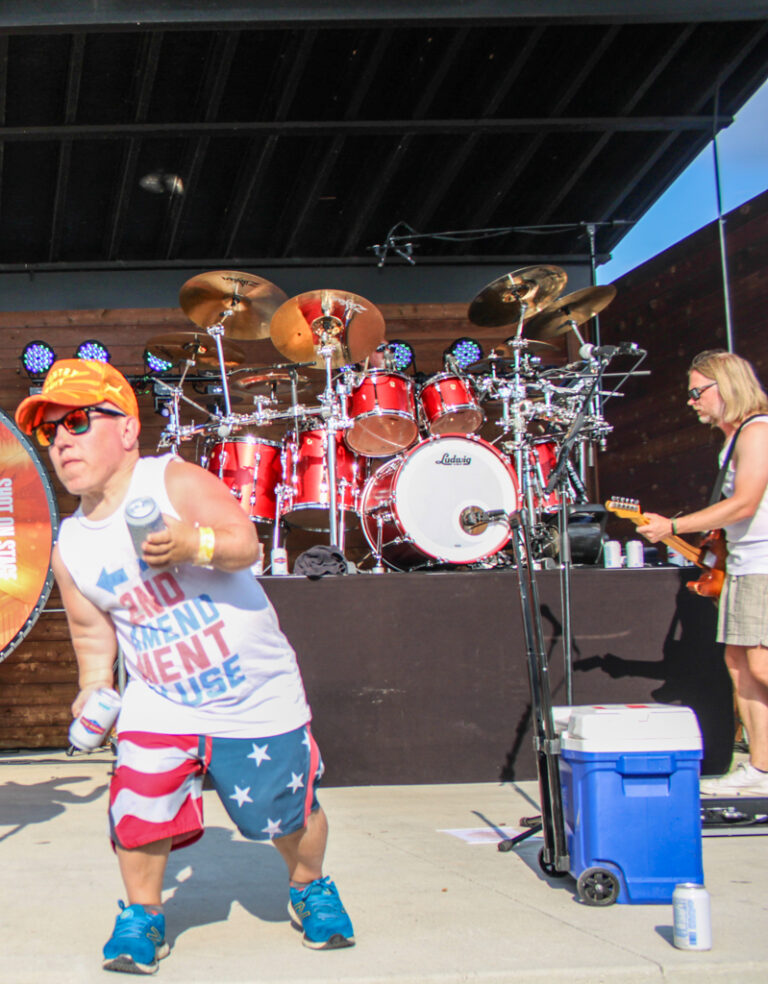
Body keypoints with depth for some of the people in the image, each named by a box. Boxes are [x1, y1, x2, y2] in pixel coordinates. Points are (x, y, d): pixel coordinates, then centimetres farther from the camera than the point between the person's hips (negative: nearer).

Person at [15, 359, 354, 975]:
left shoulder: (175, 481, -15)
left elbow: (246, 543, -27)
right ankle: (143, 915, 16)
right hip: (159, 704, 3)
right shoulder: (70, 549, 0)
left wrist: (194, 545, -45)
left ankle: (311, 888, 38)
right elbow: (93, 633, 11)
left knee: (288, 813, 7)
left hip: (257, 696, -3)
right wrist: (94, 692, -2)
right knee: (139, 808, -11)